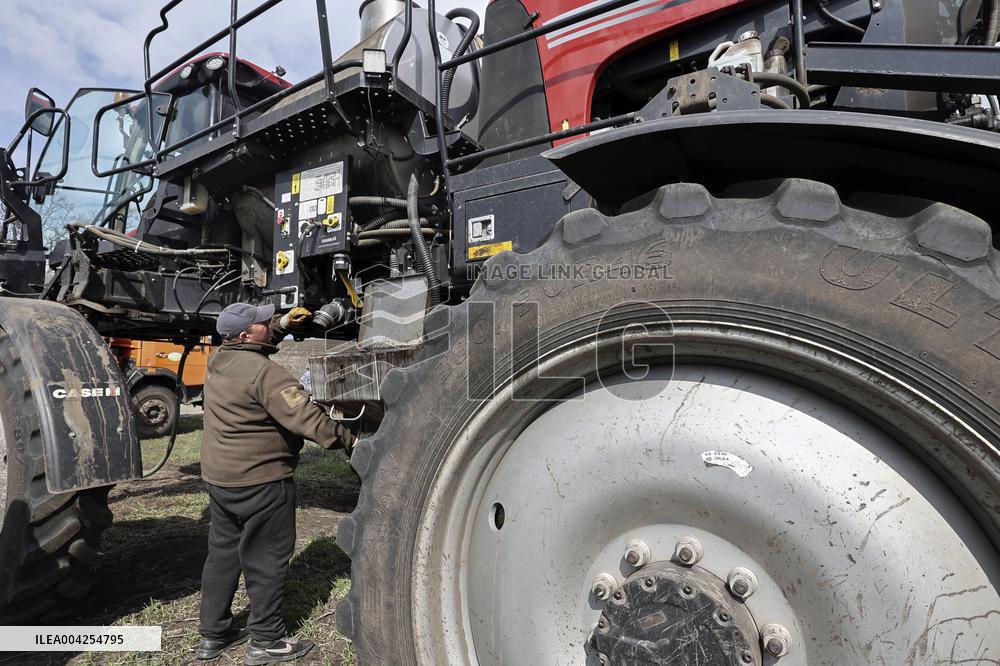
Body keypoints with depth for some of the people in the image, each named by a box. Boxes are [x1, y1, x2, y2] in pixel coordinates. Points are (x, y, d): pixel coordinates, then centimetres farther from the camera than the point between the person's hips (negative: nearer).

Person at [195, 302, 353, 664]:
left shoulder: (218, 360, 4)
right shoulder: (265, 373, -22)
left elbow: (258, 340, 25)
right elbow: (306, 417, -29)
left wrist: (283, 324, 11)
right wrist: (348, 439, -23)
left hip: (218, 478, 9)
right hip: (260, 482, -9)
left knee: (222, 554, 20)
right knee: (266, 561, 6)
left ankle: (213, 634, 33)